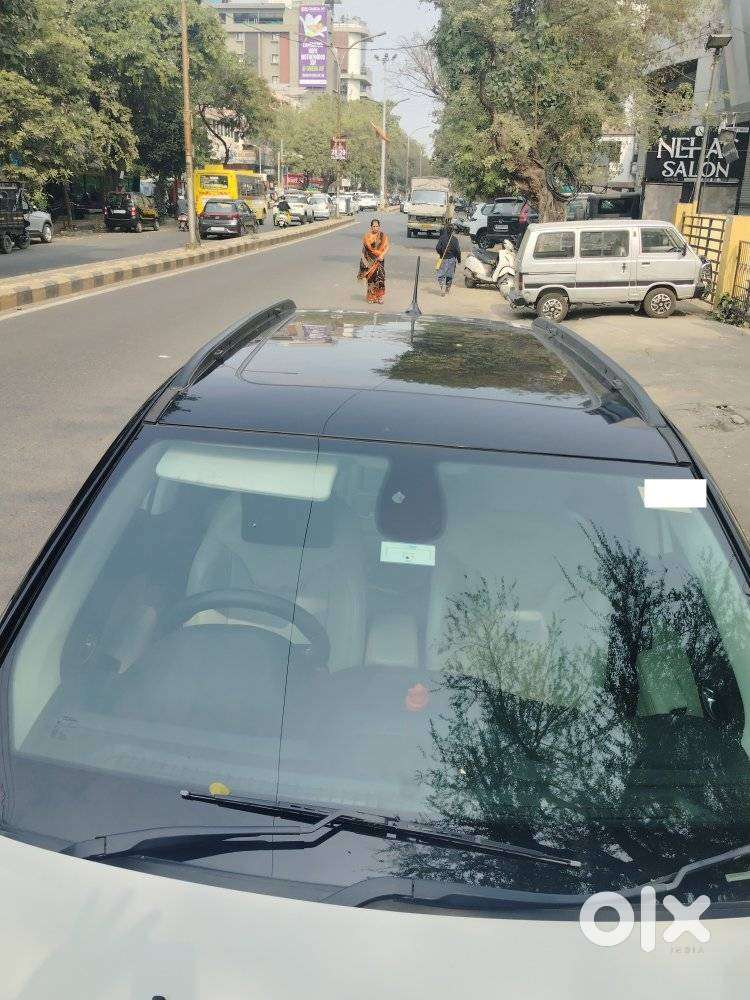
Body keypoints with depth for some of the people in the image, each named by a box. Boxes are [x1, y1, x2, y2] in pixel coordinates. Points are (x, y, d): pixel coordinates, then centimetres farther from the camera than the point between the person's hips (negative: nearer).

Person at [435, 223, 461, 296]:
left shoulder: (442, 238, -7)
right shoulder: (455, 239, -6)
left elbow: (437, 248, -9)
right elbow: (458, 250, -6)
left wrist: (441, 254, 10)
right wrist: (459, 259, 6)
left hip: (443, 259, -1)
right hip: (452, 259, 1)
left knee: (440, 275, 2)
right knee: (450, 275, 14)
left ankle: (443, 286, -21)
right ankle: (447, 289, 21)